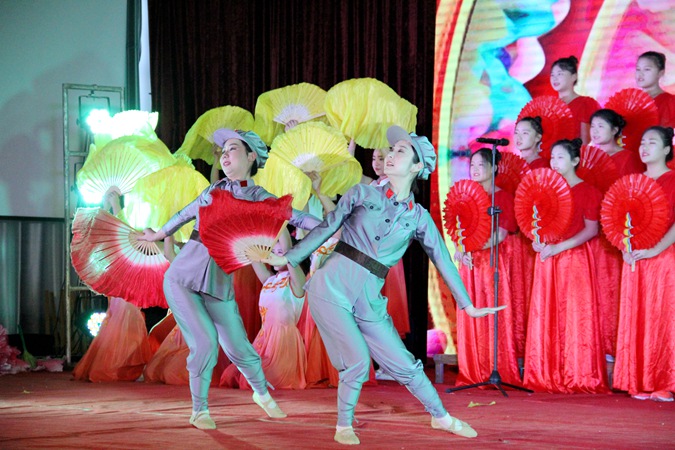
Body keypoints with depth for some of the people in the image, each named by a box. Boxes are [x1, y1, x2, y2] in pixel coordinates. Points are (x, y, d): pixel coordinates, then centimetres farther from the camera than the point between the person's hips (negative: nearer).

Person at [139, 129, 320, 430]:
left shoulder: (261, 199, 2)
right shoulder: (215, 190, 9)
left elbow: (299, 218, -8)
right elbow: (186, 214, 26)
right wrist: (159, 235, 39)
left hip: (218, 286, 0)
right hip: (183, 278, 0)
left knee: (239, 349, 1)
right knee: (206, 342, -18)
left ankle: (262, 394, 33)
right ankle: (199, 410, 1)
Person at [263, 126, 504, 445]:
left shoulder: (418, 218, 6)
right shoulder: (363, 194, 2)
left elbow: (442, 260, 11)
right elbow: (326, 228, 7)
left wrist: (467, 305, 12)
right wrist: (289, 258, 6)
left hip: (368, 300, 2)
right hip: (332, 287, -2)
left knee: (403, 363, 4)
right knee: (358, 359, -14)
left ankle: (441, 417, 25)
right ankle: (343, 427, 7)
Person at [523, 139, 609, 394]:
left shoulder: (587, 191, -4)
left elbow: (591, 229, -10)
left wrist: (559, 248, -17)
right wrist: (537, 241, -4)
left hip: (575, 258, -5)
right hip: (547, 258, 5)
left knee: (575, 315, -6)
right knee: (546, 316, 4)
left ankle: (578, 376, 0)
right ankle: (547, 376, 9)